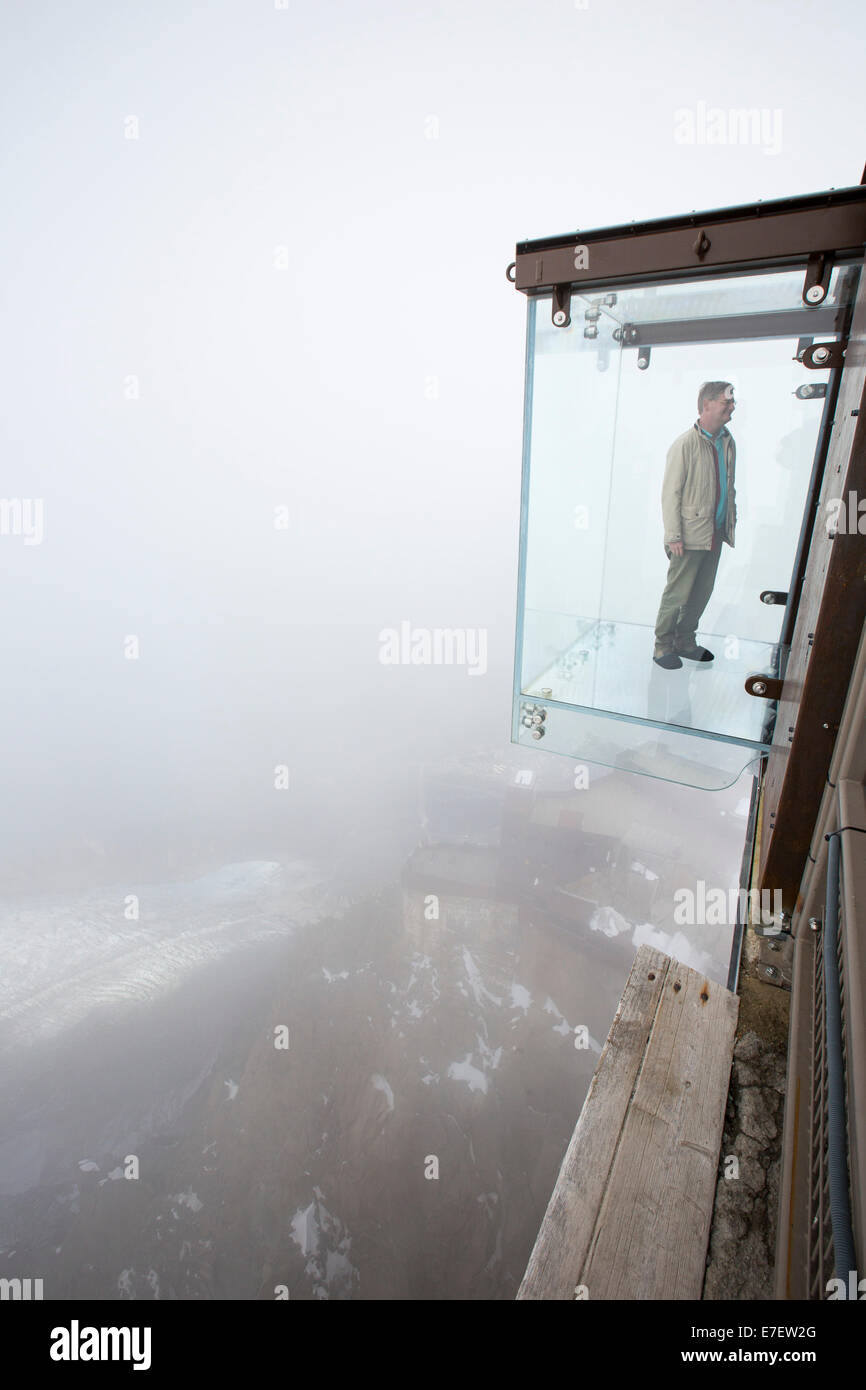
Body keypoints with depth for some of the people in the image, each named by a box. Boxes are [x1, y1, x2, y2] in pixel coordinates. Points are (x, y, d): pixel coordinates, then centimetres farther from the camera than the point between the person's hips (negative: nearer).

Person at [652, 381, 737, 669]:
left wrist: (731, 522, 15)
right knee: (677, 592, -2)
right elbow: (670, 493, -12)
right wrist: (674, 536, -16)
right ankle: (663, 647, 10)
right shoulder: (685, 444, -11)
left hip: (715, 533, 7)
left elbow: (729, 486, 21)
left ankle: (685, 641, 25)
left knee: (702, 592, 11)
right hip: (691, 534, -7)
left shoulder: (727, 442, 12)